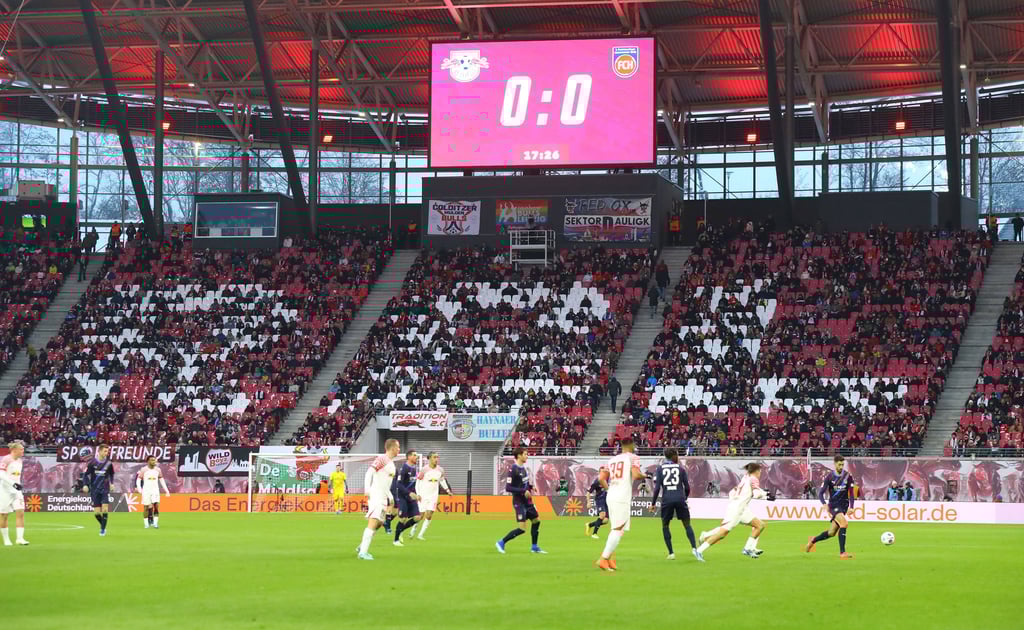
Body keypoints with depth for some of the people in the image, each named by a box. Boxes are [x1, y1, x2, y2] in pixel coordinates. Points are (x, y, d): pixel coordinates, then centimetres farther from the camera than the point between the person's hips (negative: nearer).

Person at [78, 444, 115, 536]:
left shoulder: (109, 464, 0)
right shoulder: (92, 463, -6)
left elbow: (111, 474, 18)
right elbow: (85, 474, 0)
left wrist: (111, 483, 6)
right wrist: (85, 485, -12)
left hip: (105, 489, 0)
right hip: (95, 490, 0)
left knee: (105, 509, -14)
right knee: (96, 512, -1)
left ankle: (103, 529, -2)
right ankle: (103, 525, 24)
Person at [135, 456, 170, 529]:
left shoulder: (158, 470, 7)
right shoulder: (143, 470, -2)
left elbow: (161, 480, 15)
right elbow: (138, 479, -2)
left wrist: (166, 490, 10)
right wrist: (139, 488, -19)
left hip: (155, 490, 2)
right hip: (146, 490, -2)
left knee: (156, 506, -11)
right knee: (146, 507, 1)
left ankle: (155, 523, -7)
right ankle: (146, 524, 10)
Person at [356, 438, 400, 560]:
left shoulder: (391, 463, 19)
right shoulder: (382, 459, -10)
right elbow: (369, 472, -21)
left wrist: (390, 496, 27)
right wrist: (367, 489, -30)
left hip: (383, 497, 10)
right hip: (376, 495, -10)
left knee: (379, 523, 14)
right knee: (374, 522, -17)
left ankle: (362, 547, 24)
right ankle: (363, 552, -19)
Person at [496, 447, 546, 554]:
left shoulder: (523, 468, 8)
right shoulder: (513, 470, -19)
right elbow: (508, 488, -21)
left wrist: (531, 487, 4)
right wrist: (523, 491, -24)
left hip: (527, 501, 9)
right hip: (519, 502, -9)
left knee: (536, 520, 14)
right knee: (522, 529, -10)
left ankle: (534, 547, 26)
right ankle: (501, 543, 2)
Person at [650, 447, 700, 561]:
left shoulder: (660, 469, 7)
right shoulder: (680, 468, 8)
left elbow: (657, 488, -1)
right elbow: (687, 487, 7)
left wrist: (653, 503, 5)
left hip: (667, 500, 0)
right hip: (680, 499, 0)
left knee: (665, 526, 16)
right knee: (687, 525, 8)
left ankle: (671, 553, 9)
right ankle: (694, 548, -12)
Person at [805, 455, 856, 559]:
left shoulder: (848, 476, 1)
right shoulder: (829, 477, -5)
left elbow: (851, 493, 6)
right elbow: (821, 493, -5)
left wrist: (851, 507, -6)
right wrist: (824, 504, -23)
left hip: (843, 506, 4)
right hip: (833, 505, -4)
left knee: (831, 533, 5)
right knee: (844, 523, -28)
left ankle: (813, 540, 34)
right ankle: (842, 553, -26)